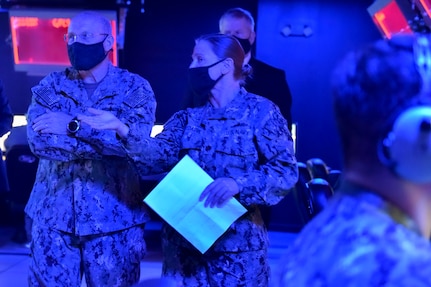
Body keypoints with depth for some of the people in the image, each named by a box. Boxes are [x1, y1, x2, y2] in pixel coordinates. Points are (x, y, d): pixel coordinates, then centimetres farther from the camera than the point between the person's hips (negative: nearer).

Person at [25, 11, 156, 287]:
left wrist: (74, 126, -21)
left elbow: (134, 137, -19)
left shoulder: (135, 87, -2)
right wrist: (105, 142, -19)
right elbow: (38, 139, -12)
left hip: (114, 219, -2)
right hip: (53, 216, 2)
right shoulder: (50, 85, 5)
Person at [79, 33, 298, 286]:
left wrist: (237, 184, -26)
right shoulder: (189, 117, 9)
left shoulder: (261, 111, -5)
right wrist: (123, 131, -22)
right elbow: (160, 154, -6)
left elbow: (286, 171, -12)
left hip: (237, 243, -4)